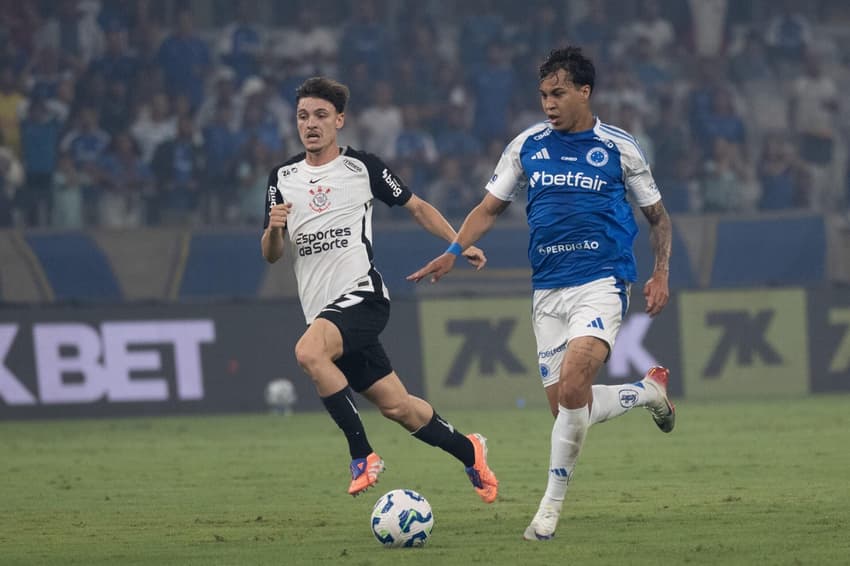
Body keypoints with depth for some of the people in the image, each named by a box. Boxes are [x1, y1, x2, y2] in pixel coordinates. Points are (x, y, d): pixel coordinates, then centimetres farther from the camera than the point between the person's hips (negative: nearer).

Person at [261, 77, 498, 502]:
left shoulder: (362, 167, 1)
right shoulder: (282, 179, 12)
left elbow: (416, 207, 13)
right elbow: (271, 255, 11)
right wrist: (274, 229, -11)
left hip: (361, 294, -5)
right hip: (323, 310, 5)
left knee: (308, 352, -33)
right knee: (395, 406, 5)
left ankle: (362, 455, -23)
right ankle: (468, 452, 28)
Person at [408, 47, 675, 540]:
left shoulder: (619, 148, 1)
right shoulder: (527, 146, 8)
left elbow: (658, 216, 11)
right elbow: (491, 207, 13)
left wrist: (661, 275, -2)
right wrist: (454, 252, -3)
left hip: (601, 283, -4)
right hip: (548, 290, 4)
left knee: (572, 385, -24)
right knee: (565, 407, 2)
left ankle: (552, 505, -13)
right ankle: (648, 391, 31)